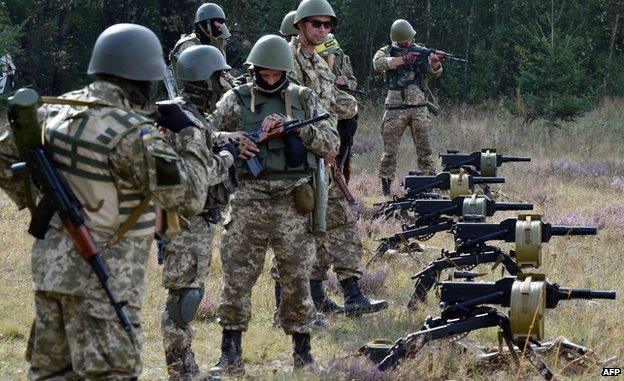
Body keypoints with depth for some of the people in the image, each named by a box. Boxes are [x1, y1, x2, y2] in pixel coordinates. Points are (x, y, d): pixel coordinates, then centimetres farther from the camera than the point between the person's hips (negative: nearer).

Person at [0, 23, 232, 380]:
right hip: (102, 280, -8)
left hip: (51, 266, 8)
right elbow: (188, 197, -17)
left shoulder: (58, 110, 4)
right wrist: (191, 134, -6)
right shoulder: (133, 133, -20)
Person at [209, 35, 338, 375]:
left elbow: (330, 141, 3)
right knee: (237, 276, -1)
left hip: (293, 200, 1)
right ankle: (230, 355, 6)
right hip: (249, 198, -1)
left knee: (297, 277, 5)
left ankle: (303, 352, 15)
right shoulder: (236, 100, 5)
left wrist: (293, 127, -11)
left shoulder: (303, 99, 9)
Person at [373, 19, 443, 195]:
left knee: (424, 151, 1)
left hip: (419, 109, 1)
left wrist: (435, 63, -25)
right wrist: (404, 59, -28)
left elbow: (434, 72, -1)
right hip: (395, 109, -1)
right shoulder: (387, 51, 3)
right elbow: (378, 63, -18)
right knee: (389, 151, 0)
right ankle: (385, 187, 8)